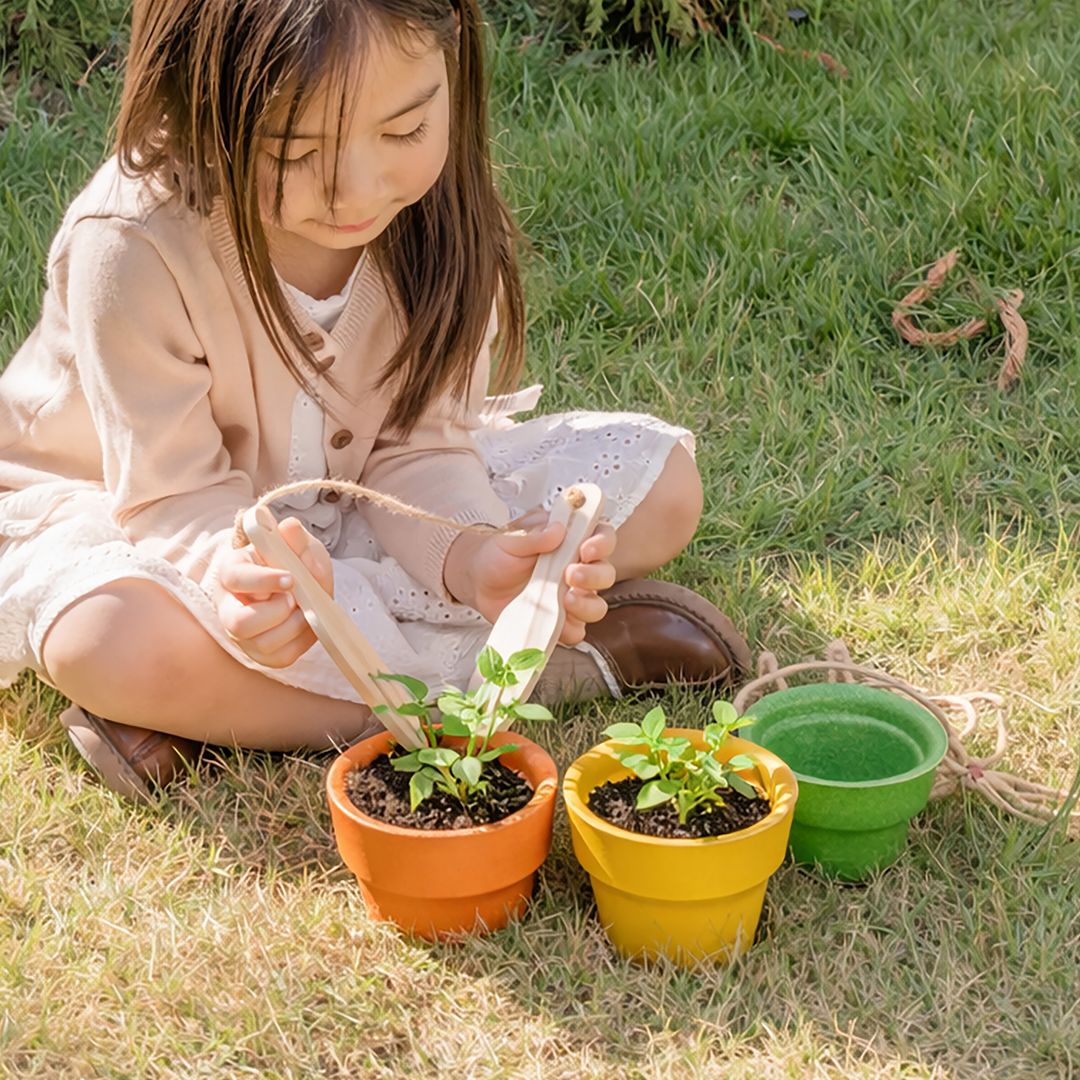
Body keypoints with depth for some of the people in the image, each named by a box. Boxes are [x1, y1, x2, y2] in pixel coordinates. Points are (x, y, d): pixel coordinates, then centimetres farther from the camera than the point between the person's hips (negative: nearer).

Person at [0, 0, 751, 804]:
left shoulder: (437, 208, -17)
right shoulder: (133, 247, -30)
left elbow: (418, 450, -13)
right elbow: (178, 497, -24)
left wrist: (475, 560, -36)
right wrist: (246, 573, -48)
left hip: (355, 510, 4)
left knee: (660, 484, -8)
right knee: (116, 639, -41)